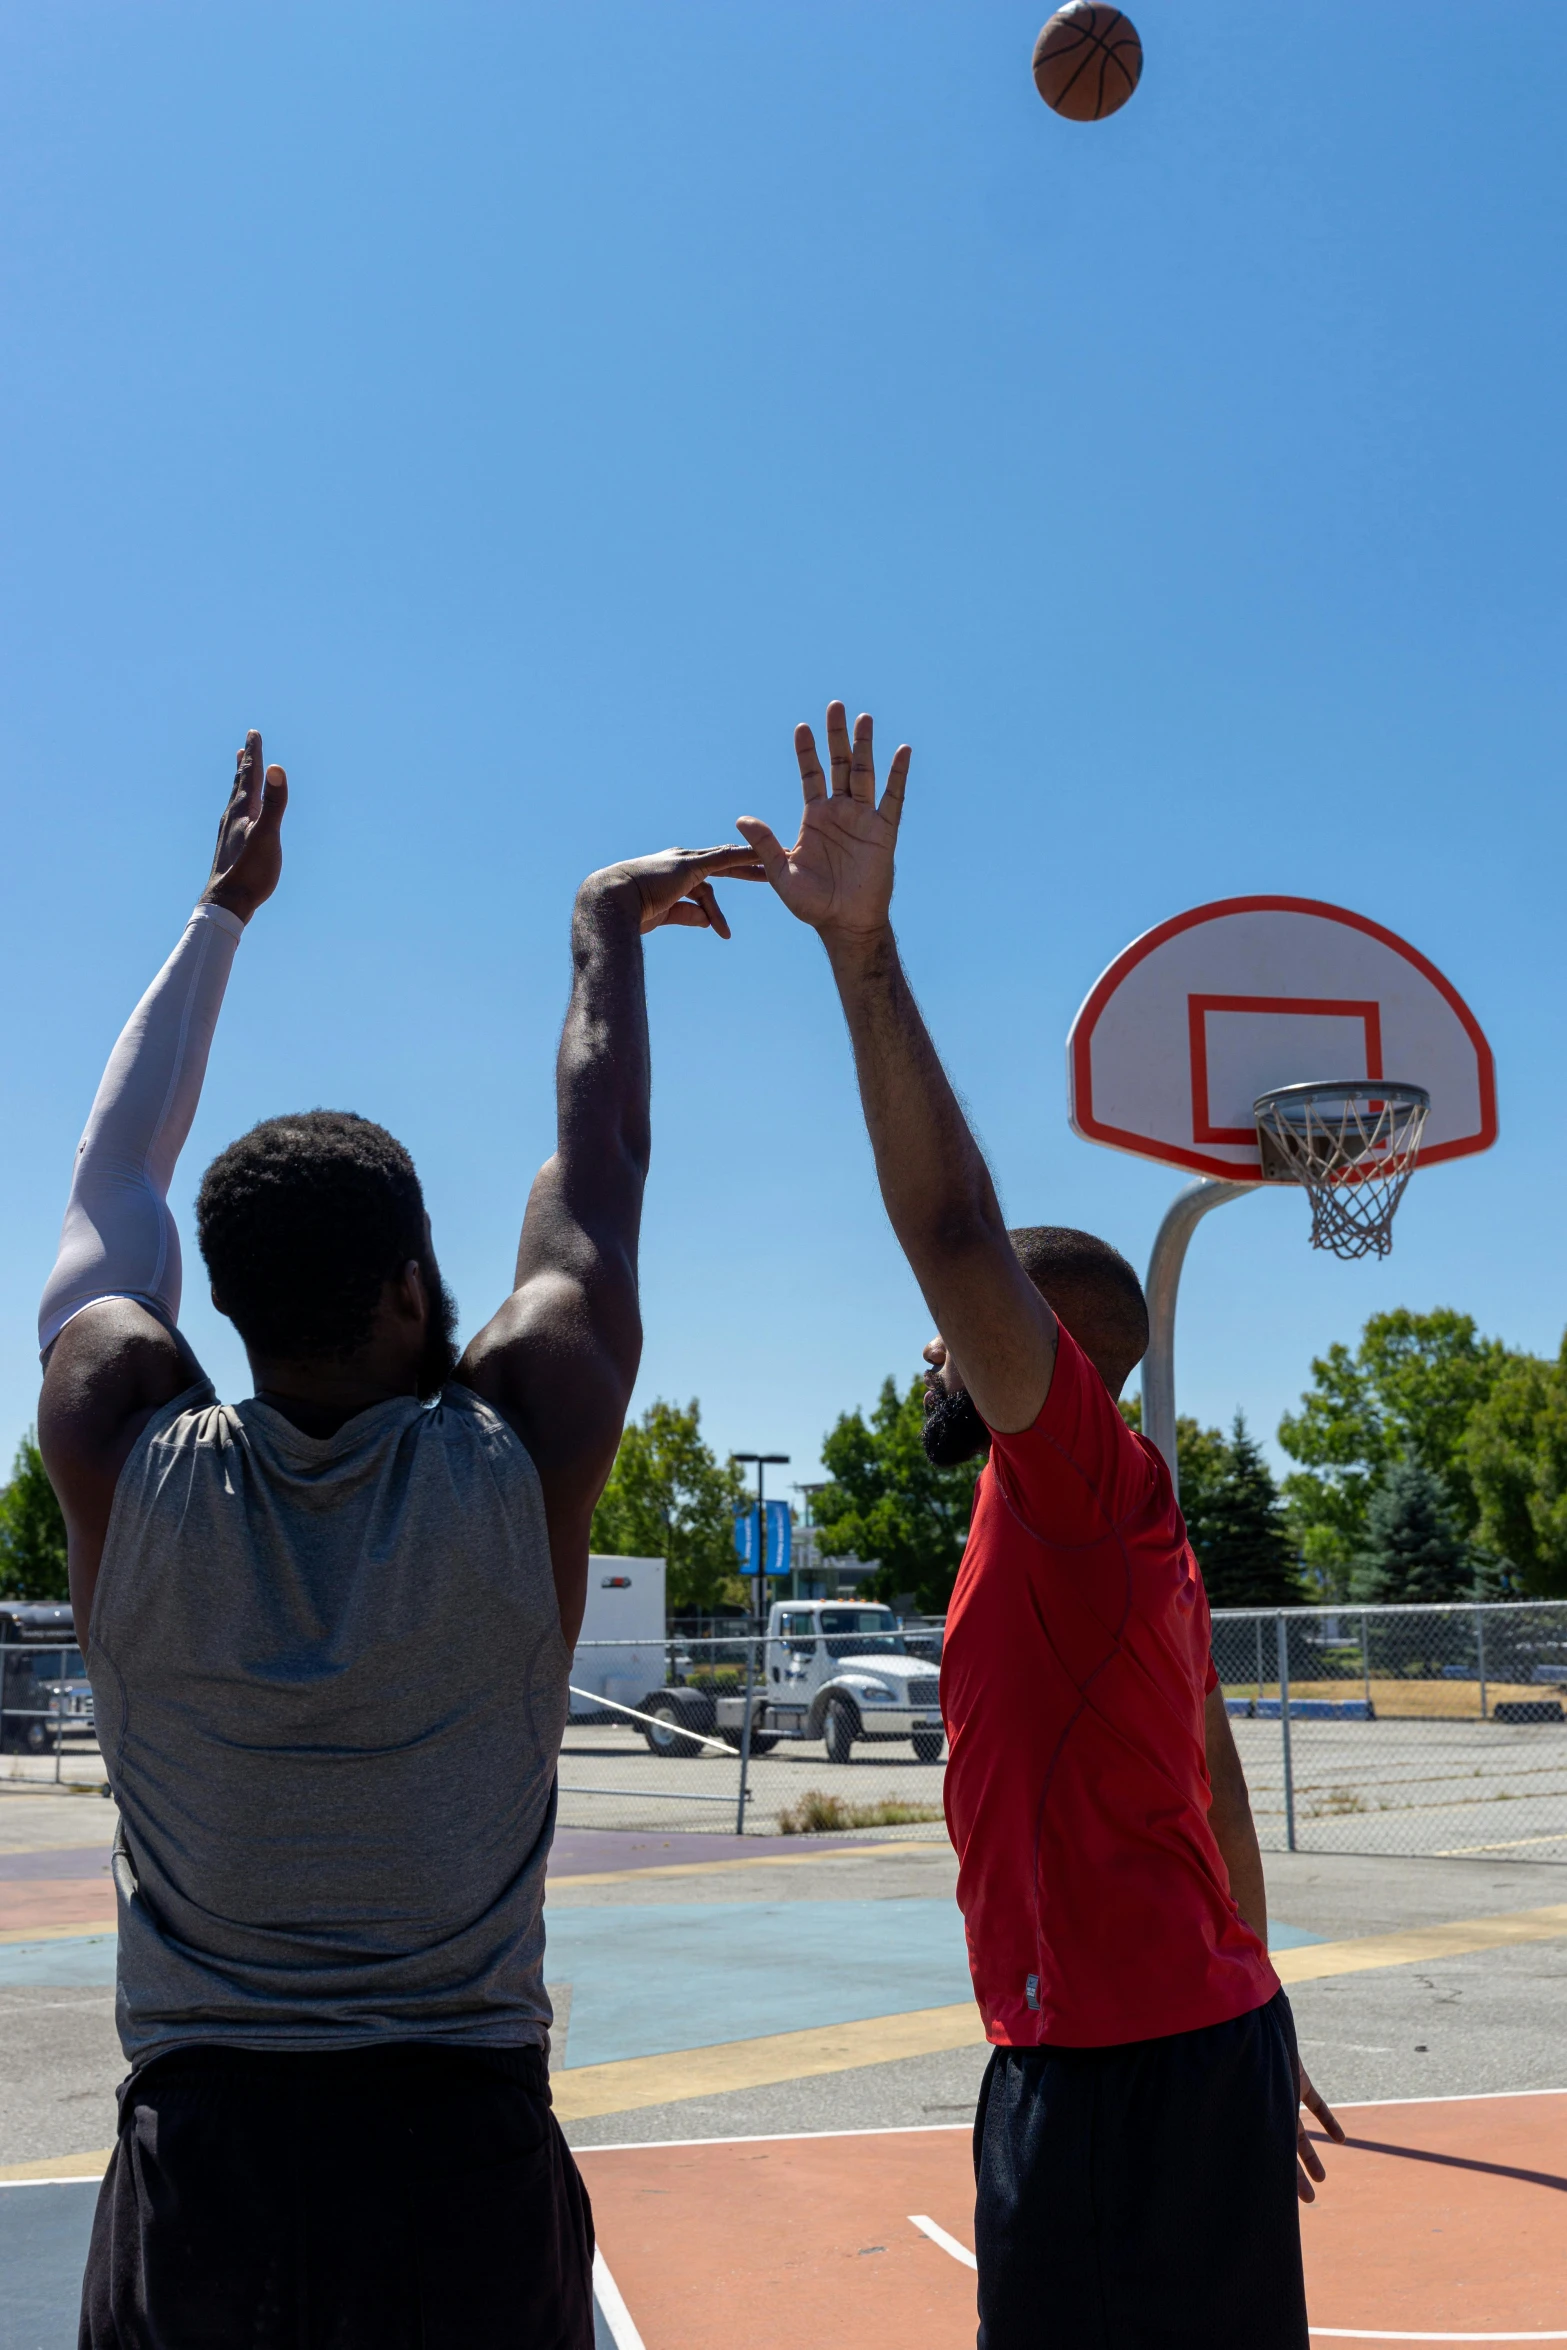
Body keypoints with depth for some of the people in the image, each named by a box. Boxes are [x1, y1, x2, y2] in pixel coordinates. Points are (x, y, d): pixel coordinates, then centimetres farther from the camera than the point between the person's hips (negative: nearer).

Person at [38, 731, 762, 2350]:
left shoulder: (124, 1461, -9)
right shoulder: (520, 1456, -13)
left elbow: (118, 1174, 8)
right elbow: (597, 1173, 4)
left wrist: (223, 908, 21)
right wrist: (606, 930, 19)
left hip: (192, 2169, 2)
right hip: (468, 2160, -1)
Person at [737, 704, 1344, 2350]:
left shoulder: (1089, 1482, -13)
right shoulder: (1112, 1538, 15)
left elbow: (955, 1231, -28)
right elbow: (1216, 1796, 19)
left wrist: (862, 948, -29)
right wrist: (1252, 2029, 25)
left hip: (1122, 2073, -10)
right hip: (1202, 2033, 10)